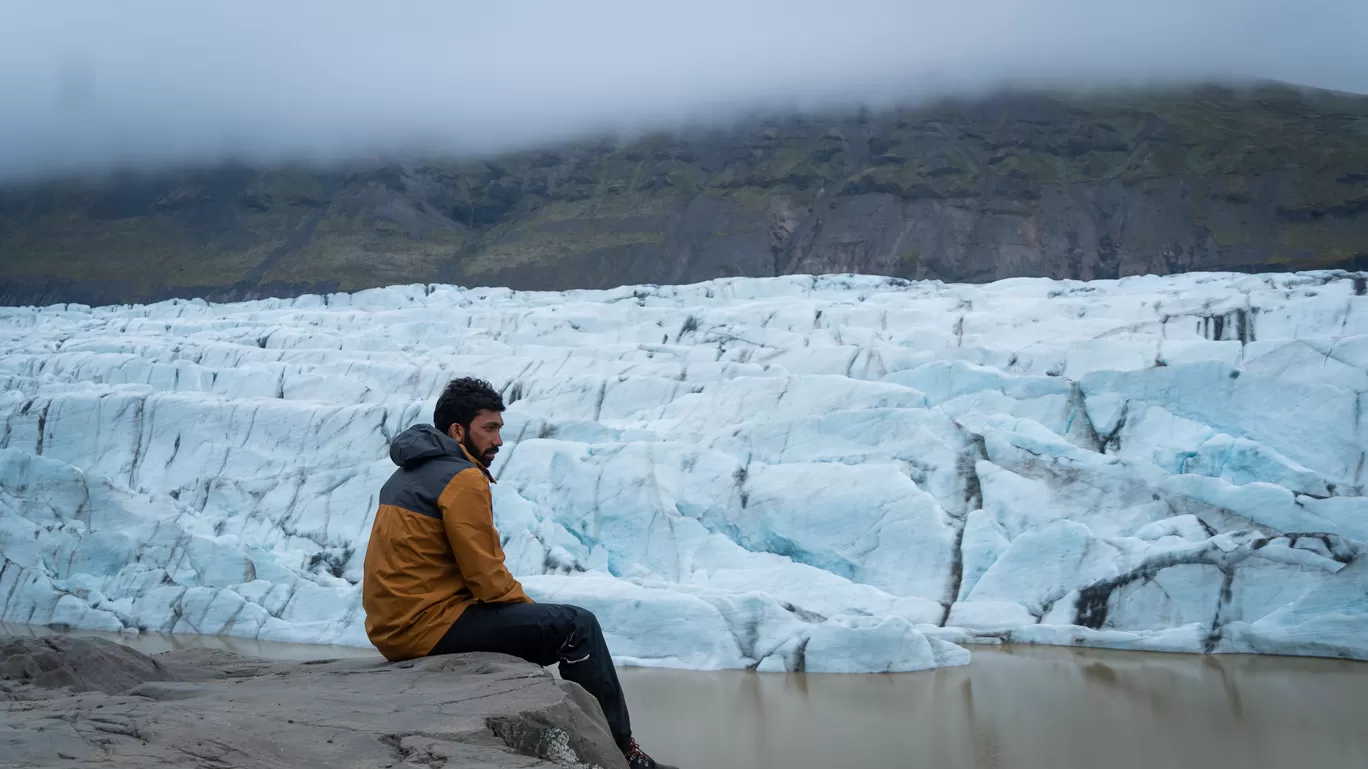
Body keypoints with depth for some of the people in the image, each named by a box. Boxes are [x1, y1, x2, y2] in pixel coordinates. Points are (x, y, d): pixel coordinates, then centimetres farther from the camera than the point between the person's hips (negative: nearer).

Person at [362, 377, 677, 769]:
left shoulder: (409, 473, 16)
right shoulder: (463, 479, -14)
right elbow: (488, 579, -16)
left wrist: (526, 606, 14)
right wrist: (532, 606, 3)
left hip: (393, 627, 10)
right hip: (430, 627, -10)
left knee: (521, 618, 28)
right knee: (577, 626, -6)